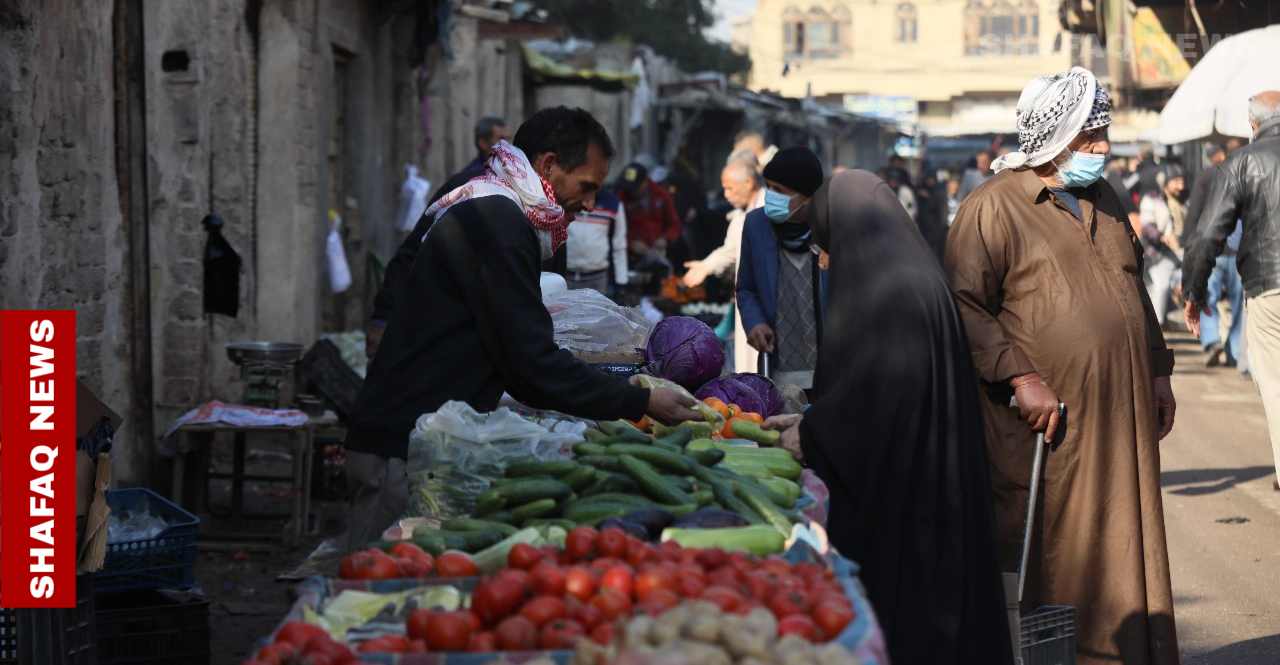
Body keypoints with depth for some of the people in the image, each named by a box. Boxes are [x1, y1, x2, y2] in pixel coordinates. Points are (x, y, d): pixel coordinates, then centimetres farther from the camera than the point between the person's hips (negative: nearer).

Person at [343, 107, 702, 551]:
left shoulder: (489, 213, 20)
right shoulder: (494, 219, -14)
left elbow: (519, 357, 22)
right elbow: (533, 364, -18)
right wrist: (641, 402, -11)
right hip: (401, 449, -10)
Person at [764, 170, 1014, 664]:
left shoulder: (892, 286, -16)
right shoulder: (904, 274, 14)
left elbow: (889, 387, -22)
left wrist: (813, 433, -10)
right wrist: (807, 419, 19)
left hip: (899, 493, -10)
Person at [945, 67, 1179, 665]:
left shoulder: (1103, 201, 17)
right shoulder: (993, 207, -8)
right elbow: (965, 306, -13)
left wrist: (1158, 371, 20)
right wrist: (1020, 377, -20)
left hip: (1121, 421, 7)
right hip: (1046, 426, -7)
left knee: (1123, 549, 9)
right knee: (1047, 560, -1)